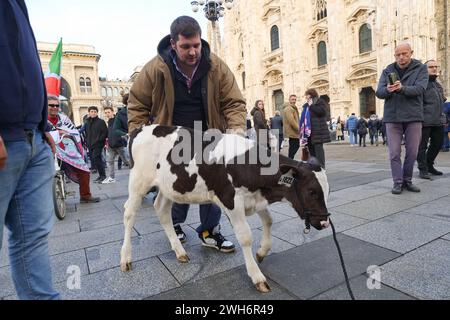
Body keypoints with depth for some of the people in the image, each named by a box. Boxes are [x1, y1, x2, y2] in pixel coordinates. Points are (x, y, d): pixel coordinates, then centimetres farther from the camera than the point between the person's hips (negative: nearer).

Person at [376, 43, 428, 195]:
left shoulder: (421, 68, 3)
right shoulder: (388, 71, 8)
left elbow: (420, 89, -14)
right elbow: (379, 92, -3)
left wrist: (402, 88, -32)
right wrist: (388, 90, -25)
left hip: (413, 116, 0)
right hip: (392, 117, 0)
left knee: (412, 152, 6)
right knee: (394, 153, -1)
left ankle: (407, 180, 22)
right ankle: (398, 182, 9)